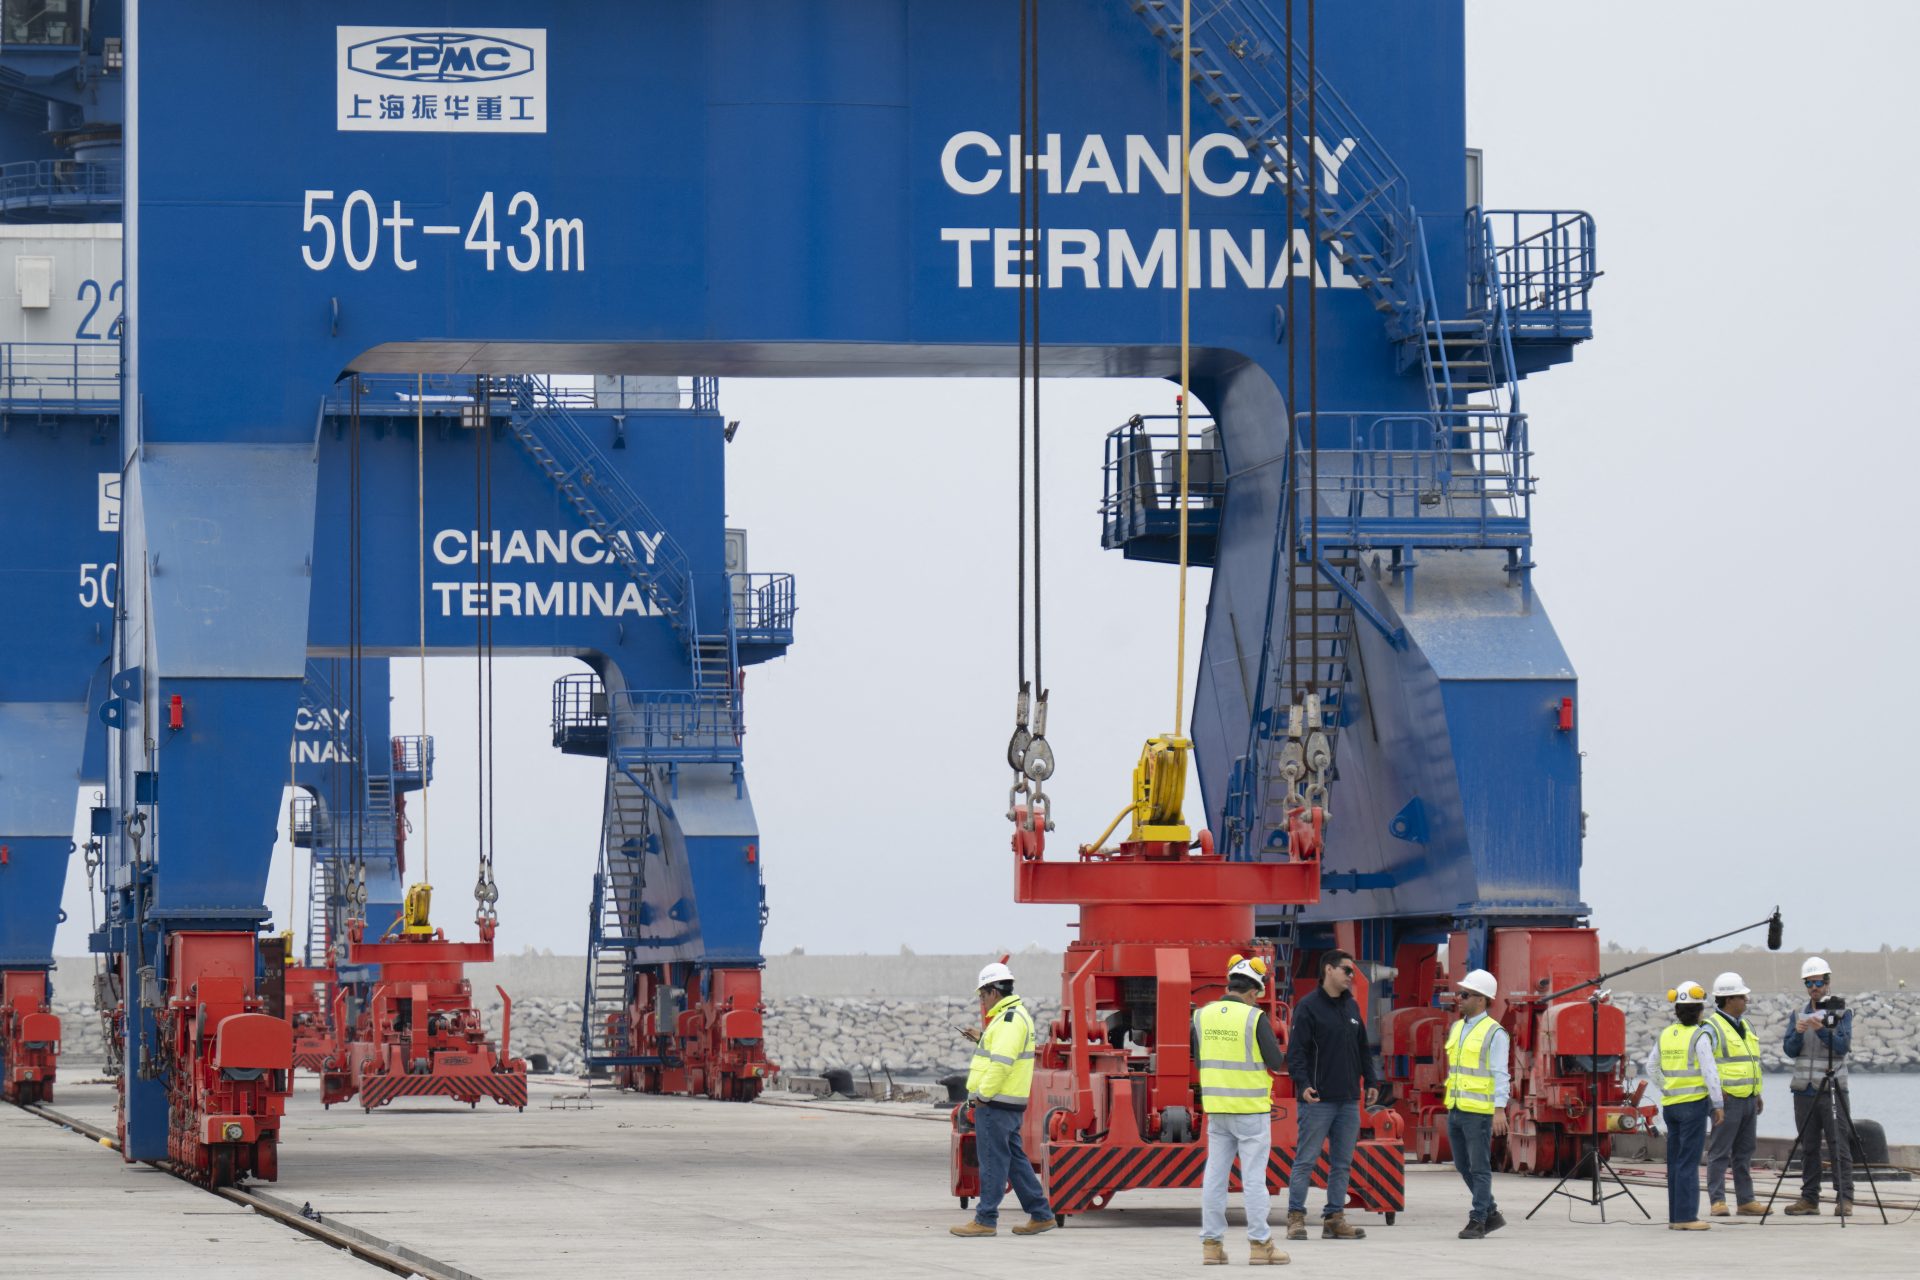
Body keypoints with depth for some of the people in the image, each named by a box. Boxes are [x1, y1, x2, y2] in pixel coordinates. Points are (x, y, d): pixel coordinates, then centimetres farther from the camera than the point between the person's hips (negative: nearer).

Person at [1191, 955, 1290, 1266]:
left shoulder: (1202, 1016, 2)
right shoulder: (1254, 1018, -13)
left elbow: (1200, 1061, 11)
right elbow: (1276, 1063, -9)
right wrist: (1291, 1065, 12)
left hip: (1217, 1109, 5)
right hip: (1251, 1110, -5)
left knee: (1215, 1177, 9)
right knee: (1253, 1179, -1)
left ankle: (1211, 1244, 8)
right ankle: (1260, 1246, 1)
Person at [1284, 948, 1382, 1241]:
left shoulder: (1352, 1006, 15)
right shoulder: (1308, 1007, -6)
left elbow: (1363, 1048, 22)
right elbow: (1296, 1049, -12)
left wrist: (1372, 1081, 15)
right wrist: (1303, 1083, -23)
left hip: (1348, 1100, 7)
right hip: (1318, 1098, -7)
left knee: (1342, 1162, 7)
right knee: (1306, 1160, -5)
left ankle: (1334, 1218, 11)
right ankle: (1296, 1217, -1)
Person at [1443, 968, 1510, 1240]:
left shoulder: (1494, 1033, -9)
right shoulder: (1456, 1029, 14)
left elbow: (1501, 1074, -15)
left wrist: (1500, 1109, -23)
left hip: (1479, 1112, -8)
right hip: (1455, 1110, 8)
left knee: (1479, 1168, -2)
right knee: (1464, 1167, 11)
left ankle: (1477, 1222, 2)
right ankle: (1491, 1214, 22)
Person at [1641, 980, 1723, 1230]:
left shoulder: (1665, 1035, 8)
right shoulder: (1699, 1037, -11)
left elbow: (1651, 1068, 16)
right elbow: (1710, 1072, -14)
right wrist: (1718, 1104, -11)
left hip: (1670, 1104, 6)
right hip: (1694, 1103, -6)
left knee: (1675, 1161, 11)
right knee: (1688, 1162, -5)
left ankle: (1675, 1216, 14)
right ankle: (1685, 1217, -7)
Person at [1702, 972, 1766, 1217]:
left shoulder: (1744, 1026, 18)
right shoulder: (1712, 1027, -10)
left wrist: (1758, 1094, 22)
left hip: (1748, 1098, 9)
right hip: (1726, 1099, -9)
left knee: (1744, 1153, 11)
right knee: (1720, 1152, -7)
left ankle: (1746, 1201, 14)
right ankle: (1717, 1202, -7)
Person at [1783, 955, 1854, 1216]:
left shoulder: (1841, 1012, 2)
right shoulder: (1799, 1014, 13)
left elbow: (1843, 1045, -11)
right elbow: (1790, 1050, 5)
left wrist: (1821, 1030, -26)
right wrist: (1798, 1033, -15)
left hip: (1833, 1089, -4)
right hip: (1804, 1090, 4)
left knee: (1839, 1146, -8)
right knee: (1808, 1148, 6)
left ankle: (1844, 1198, -9)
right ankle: (1809, 1198, 9)